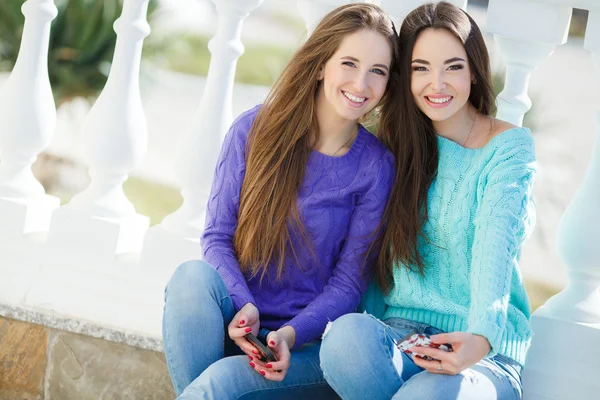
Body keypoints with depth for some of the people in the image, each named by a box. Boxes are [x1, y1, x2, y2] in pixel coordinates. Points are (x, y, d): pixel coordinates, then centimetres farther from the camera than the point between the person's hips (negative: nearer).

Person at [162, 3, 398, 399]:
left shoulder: (376, 168, -5)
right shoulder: (254, 129, -2)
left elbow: (347, 285, -4)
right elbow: (217, 235, -1)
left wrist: (289, 335, -20)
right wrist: (243, 308, -19)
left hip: (309, 344, -2)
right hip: (237, 319, 2)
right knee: (194, 275, -30)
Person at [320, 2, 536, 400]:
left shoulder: (509, 145, -1)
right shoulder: (395, 143, 11)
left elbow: (496, 245, -18)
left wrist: (480, 338, -36)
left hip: (484, 352, -3)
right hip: (399, 333, 3)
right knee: (347, 333, -33)